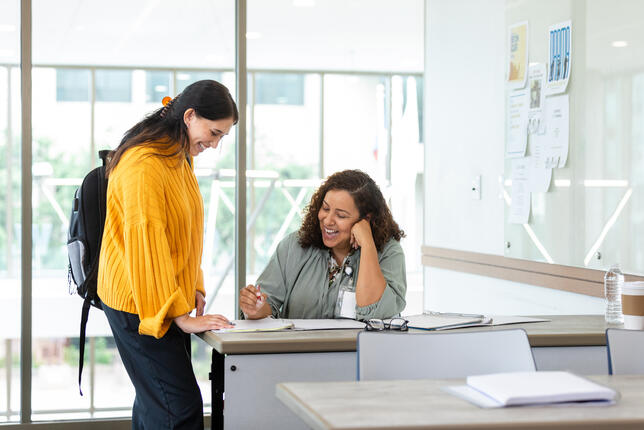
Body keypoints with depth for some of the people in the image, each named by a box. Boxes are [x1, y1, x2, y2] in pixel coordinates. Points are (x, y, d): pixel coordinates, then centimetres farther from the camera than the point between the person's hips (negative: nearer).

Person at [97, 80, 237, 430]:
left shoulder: (180, 158, 13)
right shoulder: (143, 164, -19)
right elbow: (145, 243, -24)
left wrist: (193, 286, 8)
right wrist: (181, 316, -24)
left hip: (171, 299, 10)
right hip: (139, 305, -10)